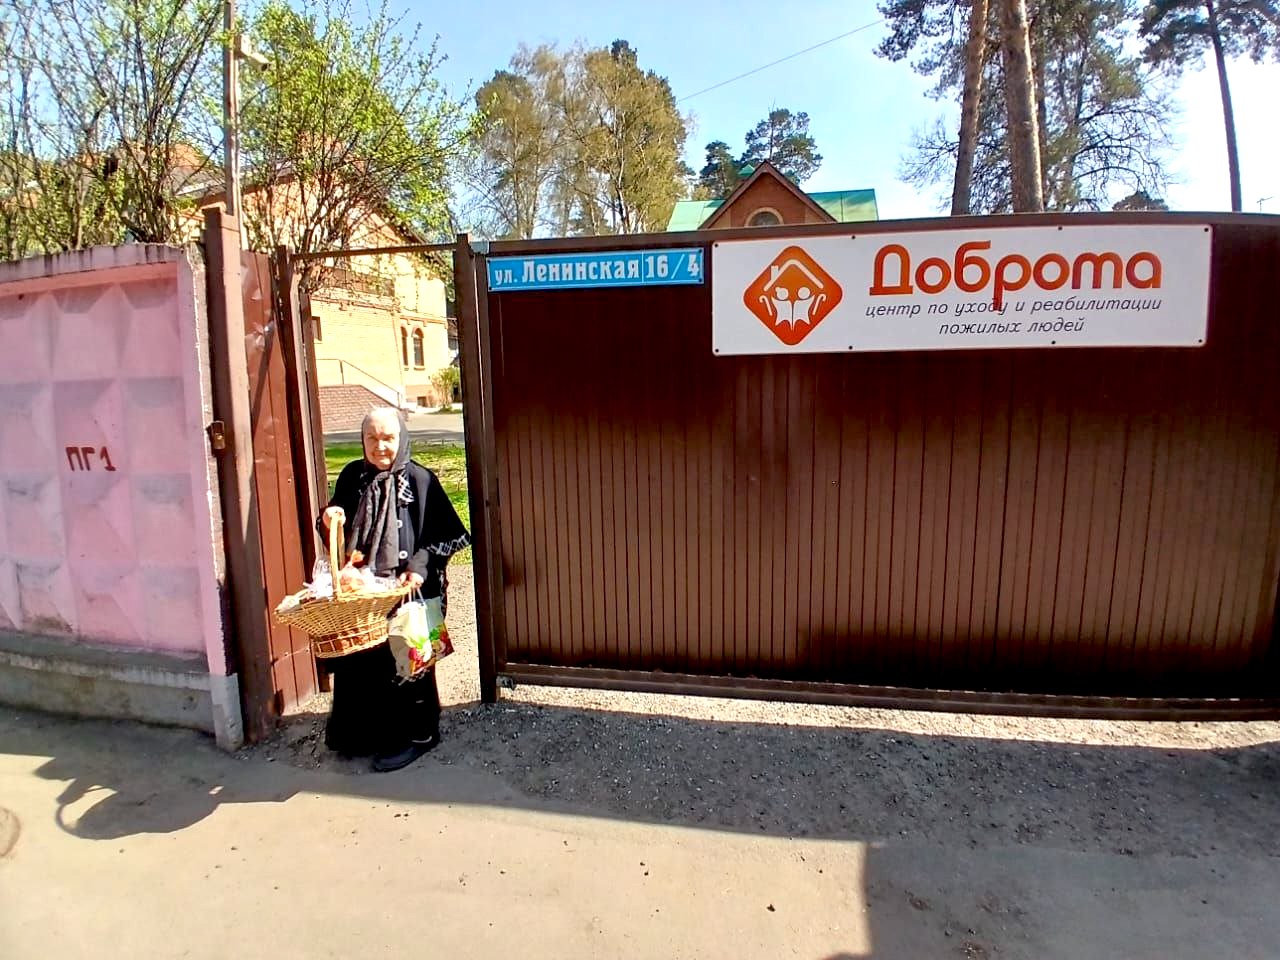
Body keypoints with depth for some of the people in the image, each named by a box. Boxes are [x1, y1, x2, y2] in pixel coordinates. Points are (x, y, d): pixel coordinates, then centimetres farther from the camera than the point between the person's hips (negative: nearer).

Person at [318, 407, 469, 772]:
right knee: (358, 660, 12)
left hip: (406, 591, -4)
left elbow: (448, 536, -9)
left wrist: (420, 565, -21)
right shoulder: (352, 476, 4)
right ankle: (362, 732, 33)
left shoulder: (420, 480, -9)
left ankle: (413, 735, 21)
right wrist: (328, 521, -9)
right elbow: (335, 534, 13)